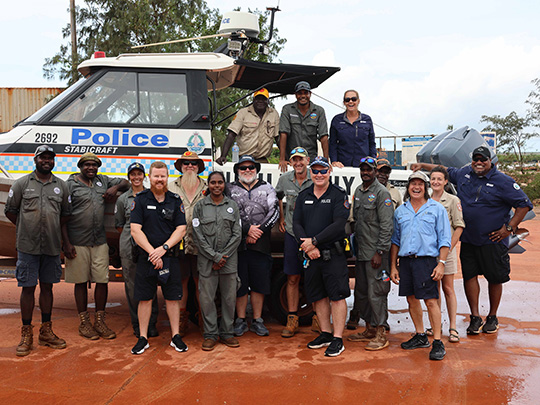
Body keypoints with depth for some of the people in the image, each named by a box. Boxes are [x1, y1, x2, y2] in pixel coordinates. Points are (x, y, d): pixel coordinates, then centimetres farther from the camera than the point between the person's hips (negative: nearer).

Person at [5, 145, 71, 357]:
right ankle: (26, 334, 10)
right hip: (27, 246, -2)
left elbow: (66, 212, 18)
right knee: (28, 288, 0)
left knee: (47, 287, 10)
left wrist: (53, 228, 11)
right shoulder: (22, 183, 2)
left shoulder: (61, 186, 9)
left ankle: (46, 331, 20)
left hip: (52, 246, 3)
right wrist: (25, 228, 6)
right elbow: (10, 210, 8)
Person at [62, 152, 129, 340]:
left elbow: (125, 182, 27)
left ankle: (100, 321, 16)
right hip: (78, 242, -4)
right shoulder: (70, 184, -1)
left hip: (100, 241, 4)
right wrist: (66, 242, -10)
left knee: (102, 280, 3)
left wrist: (115, 187, 3)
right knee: (81, 282, 5)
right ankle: (84, 322, 17)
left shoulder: (103, 181, 12)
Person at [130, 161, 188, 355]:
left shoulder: (175, 200, 5)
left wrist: (163, 248, -13)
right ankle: (143, 338, 15)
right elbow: (135, 230, -6)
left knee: (173, 297, 5)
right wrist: (152, 252, -14)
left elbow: (181, 229, 0)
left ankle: (175, 336, 15)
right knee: (145, 298, 4)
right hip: (146, 257, -1)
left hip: (170, 257, 1)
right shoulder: (140, 200, 1)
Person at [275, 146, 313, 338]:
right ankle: (292, 320, 14)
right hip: (292, 234, 2)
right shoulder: (284, 179, 4)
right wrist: (281, 218, 16)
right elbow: (278, 196, 24)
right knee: (292, 279, 5)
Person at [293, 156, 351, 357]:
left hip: (333, 254, -5)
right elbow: (296, 223, 5)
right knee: (318, 296, 12)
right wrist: (307, 247, -10)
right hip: (310, 255, 5)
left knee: (337, 295, -3)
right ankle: (325, 334, 25)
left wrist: (314, 241, -16)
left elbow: (339, 224, -13)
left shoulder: (338, 195, -3)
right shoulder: (303, 196, 11)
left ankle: (337, 339, 2)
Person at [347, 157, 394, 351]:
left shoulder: (381, 192, -9)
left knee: (376, 293, -5)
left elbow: (386, 226, -14)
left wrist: (379, 252, -18)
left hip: (375, 253, -8)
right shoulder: (358, 191, 15)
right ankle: (369, 329, 26)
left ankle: (380, 334, 3)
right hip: (360, 253, 8)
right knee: (361, 292, 14)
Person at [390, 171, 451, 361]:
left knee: (431, 301, -8)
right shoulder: (400, 211, 14)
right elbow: (395, 240, 17)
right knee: (411, 300, 10)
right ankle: (420, 336, 24)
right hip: (405, 260, 5)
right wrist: (393, 266, 11)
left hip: (426, 259, -4)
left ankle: (437, 342, -2)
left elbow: (444, 239, 1)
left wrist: (441, 263, -8)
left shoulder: (437, 209, 4)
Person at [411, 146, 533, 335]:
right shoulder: (464, 174, 7)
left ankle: (492, 317, 23)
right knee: (469, 275, 3)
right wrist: (422, 165, 22)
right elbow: (445, 171, 26)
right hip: (468, 239, 4)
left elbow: (524, 205, -6)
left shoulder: (503, 182, -8)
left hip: (492, 241, -4)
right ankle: (475, 317, 13)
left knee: (495, 279, 5)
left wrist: (508, 229, -9)